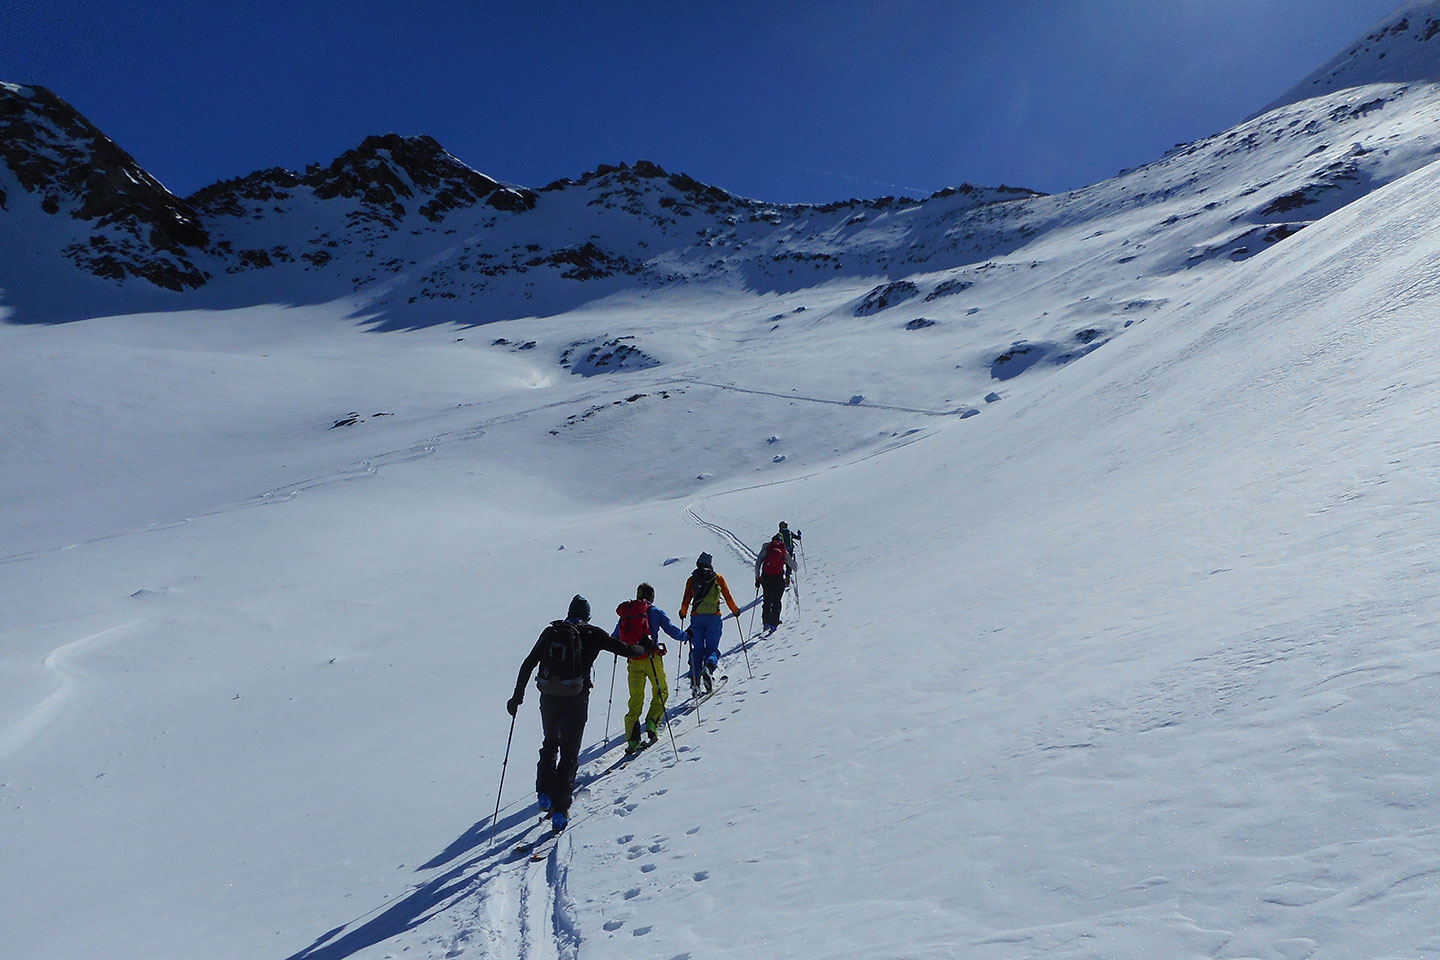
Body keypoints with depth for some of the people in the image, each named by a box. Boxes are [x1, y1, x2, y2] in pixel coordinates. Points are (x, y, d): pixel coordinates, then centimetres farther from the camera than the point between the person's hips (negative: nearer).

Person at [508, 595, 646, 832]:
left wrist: (517, 696, 12)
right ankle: (560, 810, 2)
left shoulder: (550, 632, 7)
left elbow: (528, 664, 6)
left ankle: (544, 793, 20)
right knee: (569, 754, 6)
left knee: (550, 743, 27)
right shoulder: (591, 634, -2)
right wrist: (645, 649, 21)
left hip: (548, 698, 3)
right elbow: (624, 649, 0)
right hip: (575, 700, -3)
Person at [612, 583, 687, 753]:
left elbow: (613, 639, 18)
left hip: (634, 662, 3)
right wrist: (686, 635, 17)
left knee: (635, 700, 9)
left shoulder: (625, 614, 12)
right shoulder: (655, 611, 1)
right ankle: (652, 724, -5)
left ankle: (632, 740, 0)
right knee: (661, 692, 15)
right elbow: (672, 630, -2)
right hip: (652, 658, -3)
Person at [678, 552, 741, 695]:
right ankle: (709, 666, -26)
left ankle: (695, 681, -4)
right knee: (712, 648, 6)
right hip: (714, 618, -1)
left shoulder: (692, 580, 7)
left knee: (697, 650, 8)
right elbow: (728, 597, 8)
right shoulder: (718, 578, 6)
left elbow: (686, 601, 8)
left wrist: (683, 613, 26)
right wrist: (735, 611, 23)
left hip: (697, 618, 1)